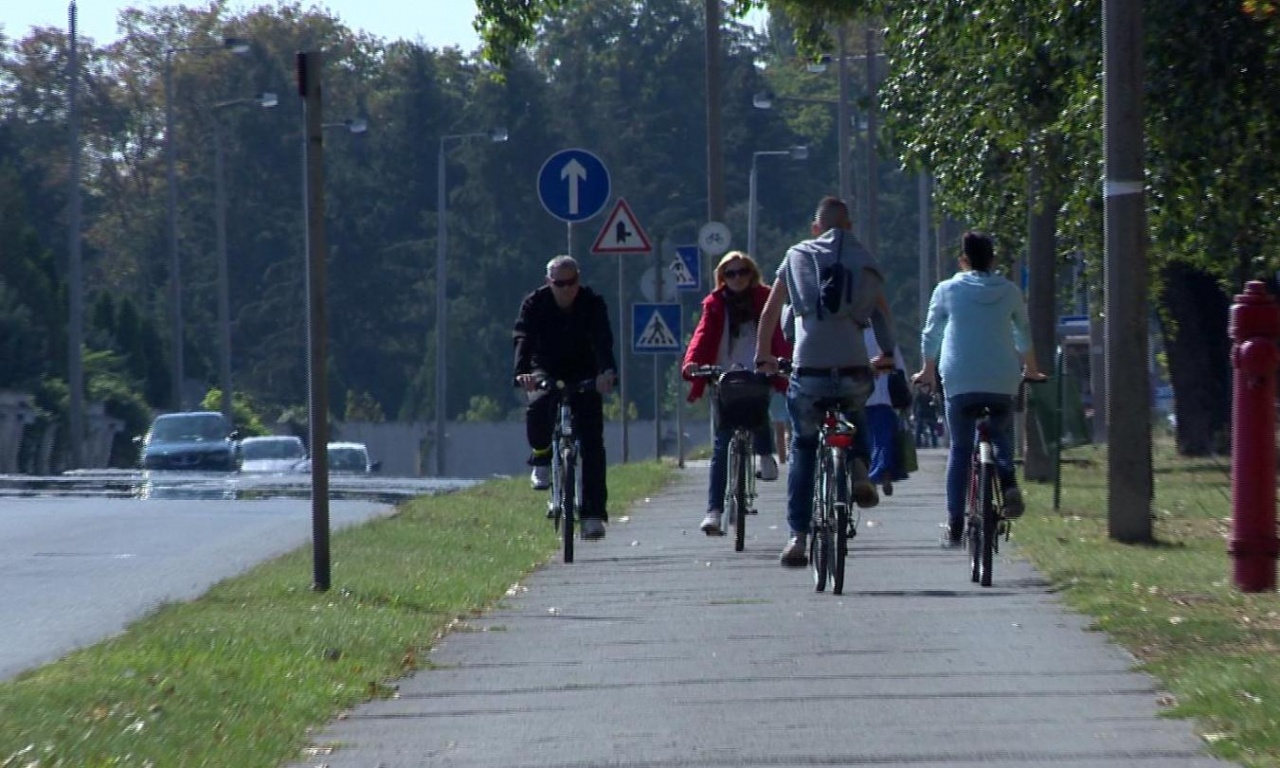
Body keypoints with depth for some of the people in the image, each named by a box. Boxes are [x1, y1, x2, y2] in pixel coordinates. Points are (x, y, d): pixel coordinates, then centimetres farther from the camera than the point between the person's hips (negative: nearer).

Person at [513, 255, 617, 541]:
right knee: (538, 406, -34)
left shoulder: (593, 304, -14)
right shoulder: (535, 304, -13)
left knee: (591, 440, -12)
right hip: (546, 371, 0)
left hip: (584, 376, 0)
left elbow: (602, 340, -29)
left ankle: (593, 513, -10)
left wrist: (607, 370, -49)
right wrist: (522, 372, -47)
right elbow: (523, 339, -27)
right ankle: (541, 458, -4)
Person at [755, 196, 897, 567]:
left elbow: (769, 312, 14)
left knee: (802, 450, 13)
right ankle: (859, 468, 4)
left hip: (808, 370, -1)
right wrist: (887, 355, 31)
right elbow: (882, 313, 15)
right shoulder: (865, 262, 13)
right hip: (854, 368, 1)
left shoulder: (798, 256, 12)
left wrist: (763, 357, 26)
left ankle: (798, 536, 4)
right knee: (855, 415, 34)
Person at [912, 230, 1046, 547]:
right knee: (1000, 435, 23)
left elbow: (930, 336, 11)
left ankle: (955, 525, 2)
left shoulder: (947, 290, 4)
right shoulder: (1009, 291, 9)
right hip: (1002, 383, 1)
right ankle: (1008, 482, -8)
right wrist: (1031, 370, 35)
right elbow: (1024, 336, 20)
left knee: (960, 449, 7)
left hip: (959, 381, -1)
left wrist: (927, 372, 27)